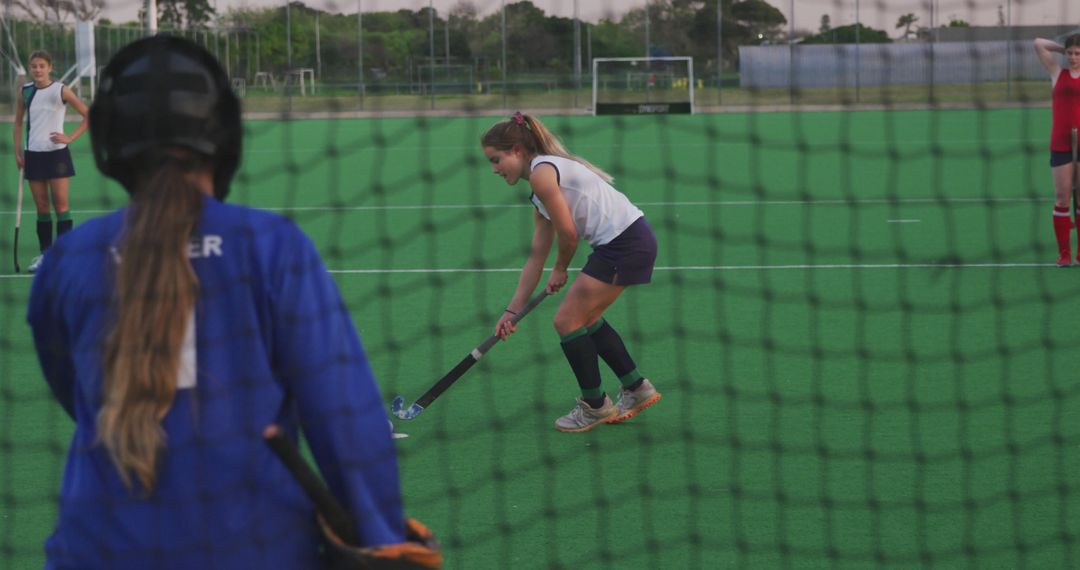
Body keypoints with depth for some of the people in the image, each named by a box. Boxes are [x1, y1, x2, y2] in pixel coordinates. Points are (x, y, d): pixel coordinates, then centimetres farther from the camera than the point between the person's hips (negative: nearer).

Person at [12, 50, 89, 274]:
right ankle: (45, 254, 12)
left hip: (56, 153, -4)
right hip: (33, 155, 4)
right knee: (41, 207, 6)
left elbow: (88, 115, -5)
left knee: (61, 205, -4)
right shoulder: (24, 92, 4)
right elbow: (18, 122, 15)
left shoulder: (61, 90, -7)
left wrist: (70, 138, -11)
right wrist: (18, 151, 8)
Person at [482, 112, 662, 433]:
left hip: (625, 242, -10)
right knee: (586, 319, 21)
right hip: (633, 239, 10)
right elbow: (537, 256, 20)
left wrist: (561, 270, 9)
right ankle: (637, 389, 30)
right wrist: (512, 311, 20)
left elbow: (568, 234, -11)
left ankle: (595, 406, 13)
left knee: (567, 321, -1)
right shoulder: (540, 194, 19)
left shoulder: (542, 172, -11)